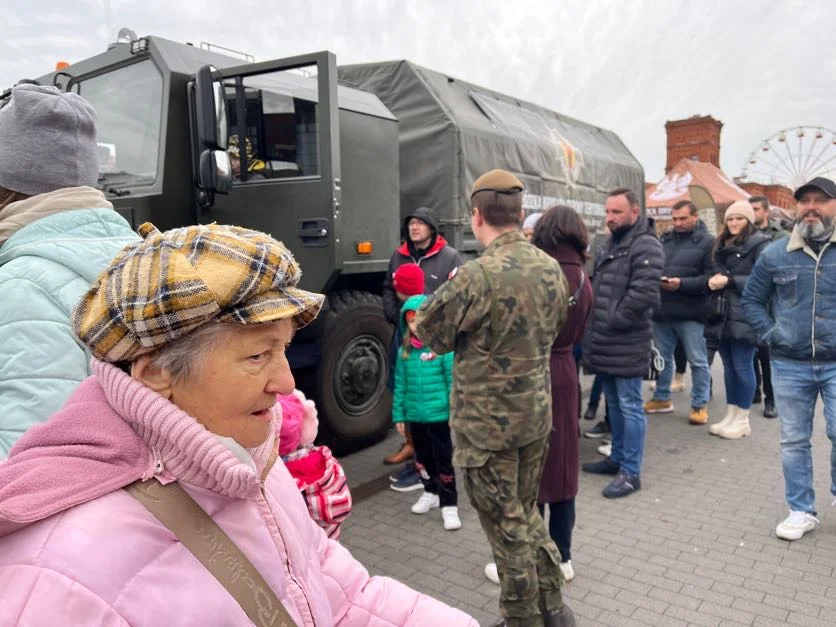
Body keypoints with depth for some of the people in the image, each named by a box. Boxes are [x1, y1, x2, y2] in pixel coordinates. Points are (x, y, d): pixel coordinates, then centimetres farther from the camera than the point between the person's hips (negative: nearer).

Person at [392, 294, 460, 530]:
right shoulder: (405, 350, 3)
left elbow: (453, 380, -11)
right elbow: (400, 385, 7)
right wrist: (399, 414, 8)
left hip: (438, 414, -5)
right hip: (414, 415, 5)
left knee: (443, 460, 4)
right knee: (423, 458, 21)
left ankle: (449, 506, 14)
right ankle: (430, 492, 41)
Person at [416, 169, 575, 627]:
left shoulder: (477, 276, -23)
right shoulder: (552, 268, 0)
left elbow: (429, 333, -10)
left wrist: (452, 290, 5)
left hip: (486, 422, -7)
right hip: (536, 413, 7)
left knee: (506, 525, 10)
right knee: (526, 512, 24)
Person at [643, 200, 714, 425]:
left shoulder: (707, 242, -4)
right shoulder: (665, 239, 11)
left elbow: (711, 277, -12)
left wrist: (682, 284, -21)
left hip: (690, 313, -5)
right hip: (662, 310, 5)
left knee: (697, 361, 5)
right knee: (662, 358, 16)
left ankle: (700, 405, 16)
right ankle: (662, 398, 30)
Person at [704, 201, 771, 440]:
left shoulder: (759, 244, -5)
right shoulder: (723, 244, 17)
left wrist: (729, 281, -18)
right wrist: (714, 281, 1)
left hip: (745, 315, -7)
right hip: (723, 314, 7)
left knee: (742, 366, -2)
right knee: (728, 365, 10)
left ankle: (742, 419, 8)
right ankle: (731, 415, 18)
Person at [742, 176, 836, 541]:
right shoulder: (775, 255, 2)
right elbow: (751, 299, 11)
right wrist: (770, 334, -2)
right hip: (789, 365, 2)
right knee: (794, 441, 9)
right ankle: (802, 511, 24)